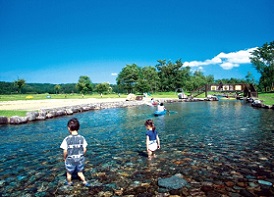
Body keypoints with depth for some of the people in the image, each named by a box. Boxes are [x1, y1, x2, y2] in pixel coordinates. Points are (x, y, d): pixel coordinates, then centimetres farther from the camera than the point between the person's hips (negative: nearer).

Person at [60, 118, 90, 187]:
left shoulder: (67, 139, -20)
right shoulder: (82, 138, -11)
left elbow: (65, 151, -15)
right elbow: (84, 149, -6)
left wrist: (64, 158, 4)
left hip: (70, 159, -2)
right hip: (80, 159, 2)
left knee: (69, 173, 24)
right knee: (80, 172, 25)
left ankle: (69, 183, 44)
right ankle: (85, 182, 27)